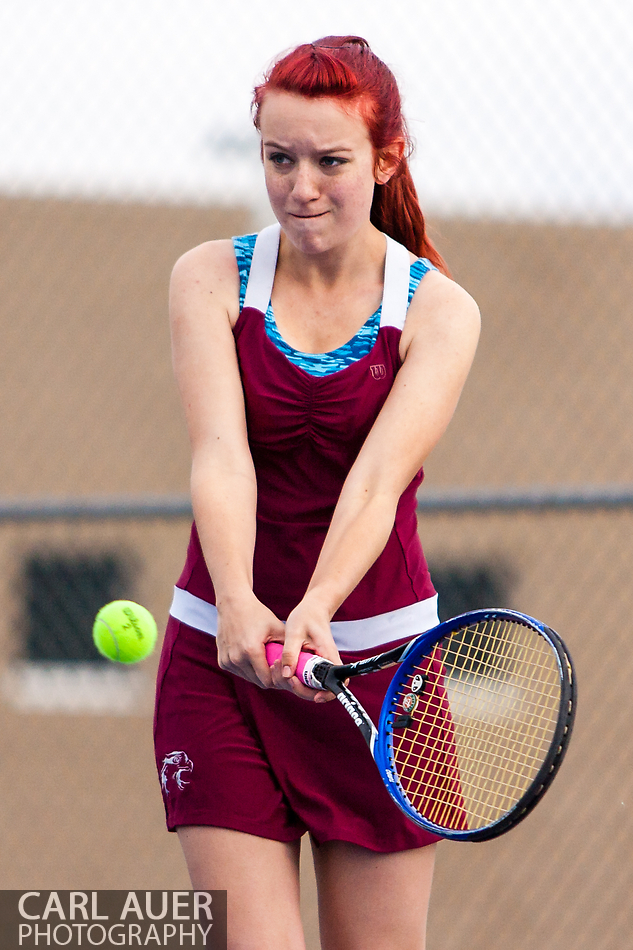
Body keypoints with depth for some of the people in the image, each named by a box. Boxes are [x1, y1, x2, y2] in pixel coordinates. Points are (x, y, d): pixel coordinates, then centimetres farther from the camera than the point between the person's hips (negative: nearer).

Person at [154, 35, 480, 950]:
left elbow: (379, 479, -19)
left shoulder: (439, 311, -4)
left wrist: (314, 615, -37)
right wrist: (238, 605, -34)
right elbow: (220, 455, -17)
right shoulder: (210, 279, -1)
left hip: (374, 659, 0)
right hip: (220, 654, 0)